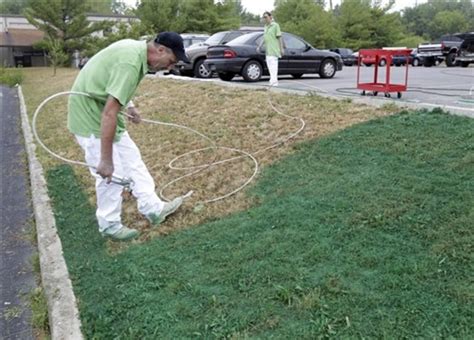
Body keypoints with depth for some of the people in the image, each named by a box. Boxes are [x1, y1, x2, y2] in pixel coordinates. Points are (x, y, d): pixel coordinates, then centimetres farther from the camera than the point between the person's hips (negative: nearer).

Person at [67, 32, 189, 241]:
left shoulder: (137, 49, 1)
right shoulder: (130, 63, -30)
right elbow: (109, 113, -34)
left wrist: (129, 104, 21)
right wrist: (105, 160, -31)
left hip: (102, 110, 10)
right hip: (90, 115, -10)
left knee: (132, 159, 14)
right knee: (111, 174, -3)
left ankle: (153, 208, 23)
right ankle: (110, 226, 16)